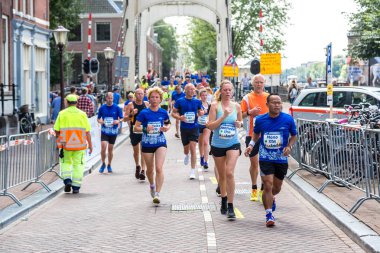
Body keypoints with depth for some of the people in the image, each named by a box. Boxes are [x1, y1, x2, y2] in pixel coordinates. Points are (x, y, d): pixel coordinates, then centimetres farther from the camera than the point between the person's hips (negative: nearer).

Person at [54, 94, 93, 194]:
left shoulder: (62, 114, 0)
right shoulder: (82, 114, 1)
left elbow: (56, 130, -1)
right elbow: (87, 131, -1)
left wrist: (59, 137, 20)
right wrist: (90, 144, 5)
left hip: (66, 144, 0)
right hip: (79, 144, 0)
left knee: (66, 162, 18)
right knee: (78, 164, 7)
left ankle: (67, 180, -1)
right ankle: (76, 187, 4)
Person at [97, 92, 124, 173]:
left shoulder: (117, 108, -2)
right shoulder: (102, 108, 2)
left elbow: (121, 118, 3)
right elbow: (98, 119, 11)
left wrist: (118, 121, -18)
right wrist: (101, 122, -11)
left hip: (113, 131, 0)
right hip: (104, 131, 0)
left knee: (110, 149, 7)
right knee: (103, 147, -14)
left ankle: (109, 165, 23)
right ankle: (103, 164, 6)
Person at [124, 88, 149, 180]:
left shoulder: (147, 104, 5)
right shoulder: (130, 105, -1)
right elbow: (125, 117, -5)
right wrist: (131, 114, -22)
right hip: (134, 130, 0)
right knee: (136, 151, 13)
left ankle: (143, 170, -16)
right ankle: (137, 166, 38)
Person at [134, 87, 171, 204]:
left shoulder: (163, 113, -2)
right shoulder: (144, 113, -7)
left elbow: (168, 124, 17)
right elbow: (135, 128, -6)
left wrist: (166, 128, -6)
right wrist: (145, 129, -24)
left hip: (160, 143, 0)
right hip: (147, 144, 0)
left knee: (159, 168, -16)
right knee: (150, 169, 15)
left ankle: (157, 193, -13)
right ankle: (152, 185, 44)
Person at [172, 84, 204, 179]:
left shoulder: (197, 102, 2)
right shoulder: (180, 101, -3)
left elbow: (200, 112, 14)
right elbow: (173, 113, 2)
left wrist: (201, 113, -10)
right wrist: (179, 117, -18)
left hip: (194, 128, 0)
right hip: (184, 128, 0)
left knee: (193, 149, -9)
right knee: (186, 147, 14)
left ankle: (193, 171, -5)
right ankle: (186, 155, 54)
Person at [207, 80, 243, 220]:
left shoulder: (236, 106, 2)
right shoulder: (215, 105, -5)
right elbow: (210, 126, -10)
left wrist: (239, 124, -4)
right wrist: (224, 116, -20)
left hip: (233, 144, 0)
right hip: (218, 144, 0)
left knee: (229, 173, -15)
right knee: (222, 175, 14)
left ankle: (230, 206, -12)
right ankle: (224, 200, 36)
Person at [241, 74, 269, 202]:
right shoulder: (247, 98, 1)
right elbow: (240, 114, 0)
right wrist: (250, 112, -17)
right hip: (252, 134, -1)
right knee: (254, 162, 6)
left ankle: (263, 189, 7)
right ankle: (254, 189, 18)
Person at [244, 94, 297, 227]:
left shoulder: (288, 119, -7)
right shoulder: (260, 120, -4)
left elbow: (294, 135, 6)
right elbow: (256, 134, 15)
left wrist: (289, 146, -11)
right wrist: (251, 144, -1)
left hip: (281, 159, 1)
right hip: (266, 158, -1)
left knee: (277, 188, 16)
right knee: (268, 185, -11)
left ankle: (271, 198, 52)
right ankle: (269, 215, -1)